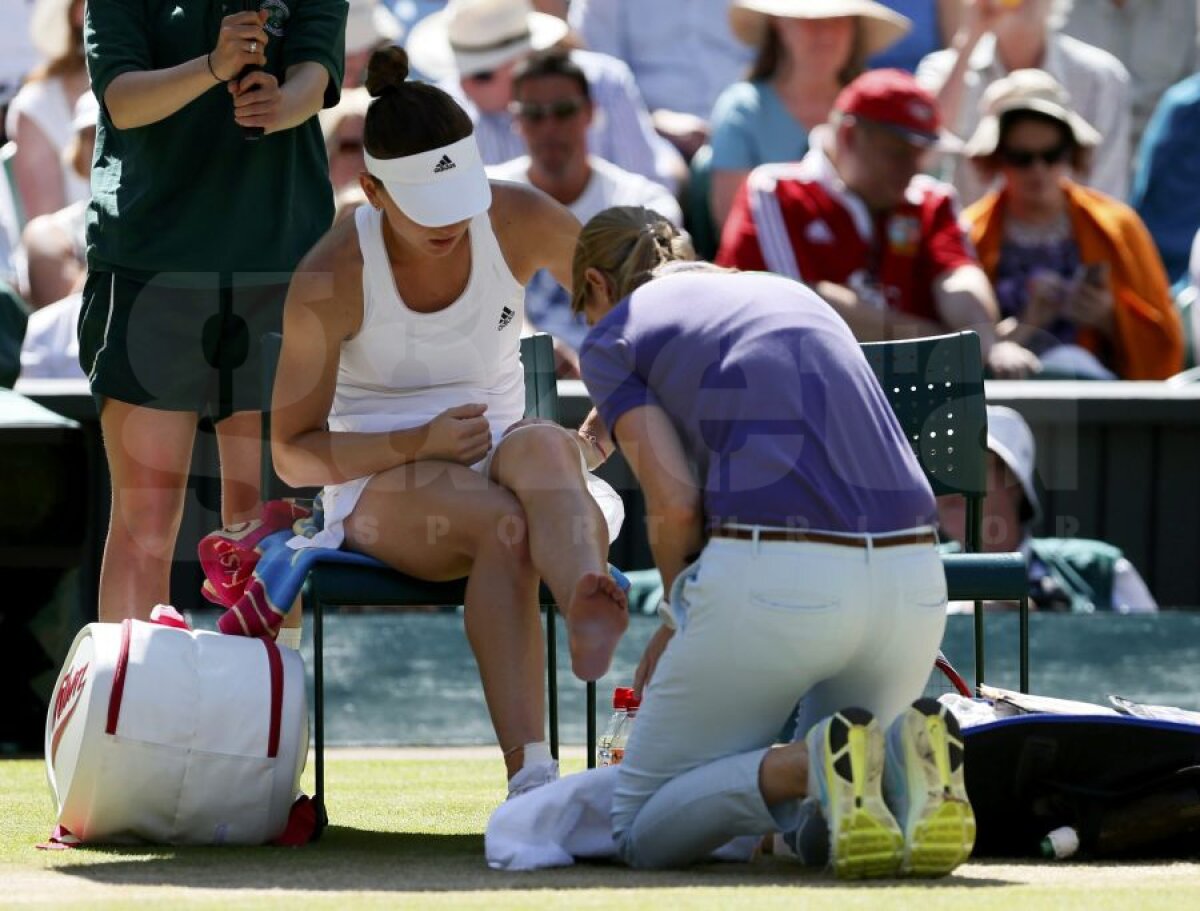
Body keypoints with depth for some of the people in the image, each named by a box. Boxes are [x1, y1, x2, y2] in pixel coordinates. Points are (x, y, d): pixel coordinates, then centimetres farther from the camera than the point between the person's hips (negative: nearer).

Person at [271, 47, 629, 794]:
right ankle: (528, 774, -53)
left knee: (540, 449, -38)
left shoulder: (523, 222, -7)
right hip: (378, 488, -2)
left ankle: (594, 617, -72)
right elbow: (293, 456, -8)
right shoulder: (332, 280, -13)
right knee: (503, 523, -39)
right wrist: (421, 443, -22)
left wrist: (604, 428, -1)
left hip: (496, 459, 2)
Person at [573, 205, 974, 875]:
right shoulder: (795, 297, 29)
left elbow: (676, 504, -4)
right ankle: (909, 759, -10)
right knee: (820, 832, 27)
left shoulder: (614, 339, 11)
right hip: (910, 579, 5)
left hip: (771, 577, -5)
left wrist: (677, 621, 15)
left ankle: (820, 766, -17)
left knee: (644, 836, 12)